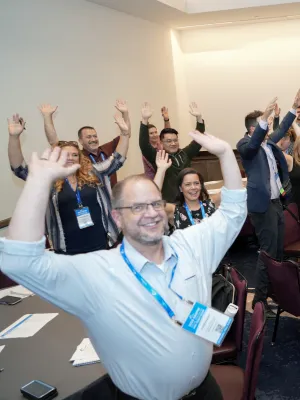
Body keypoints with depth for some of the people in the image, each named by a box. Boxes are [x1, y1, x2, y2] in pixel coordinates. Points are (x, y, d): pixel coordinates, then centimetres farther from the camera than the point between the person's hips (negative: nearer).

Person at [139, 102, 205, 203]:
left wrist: (199, 118, -4)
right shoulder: (158, 157, -3)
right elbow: (144, 144, -17)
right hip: (170, 203, -4)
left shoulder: (185, 153, 9)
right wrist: (145, 120, -27)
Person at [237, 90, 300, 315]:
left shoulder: (268, 142, 12)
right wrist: (265, 117, -47)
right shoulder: (245, 144, -13)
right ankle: (259, 300, 4)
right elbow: (252, 145, -37)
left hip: (276, 201, 9)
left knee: (279, 250, 17)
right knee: (268, 252, -6)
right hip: (263, 205, -9)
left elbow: (281, 130, 31)